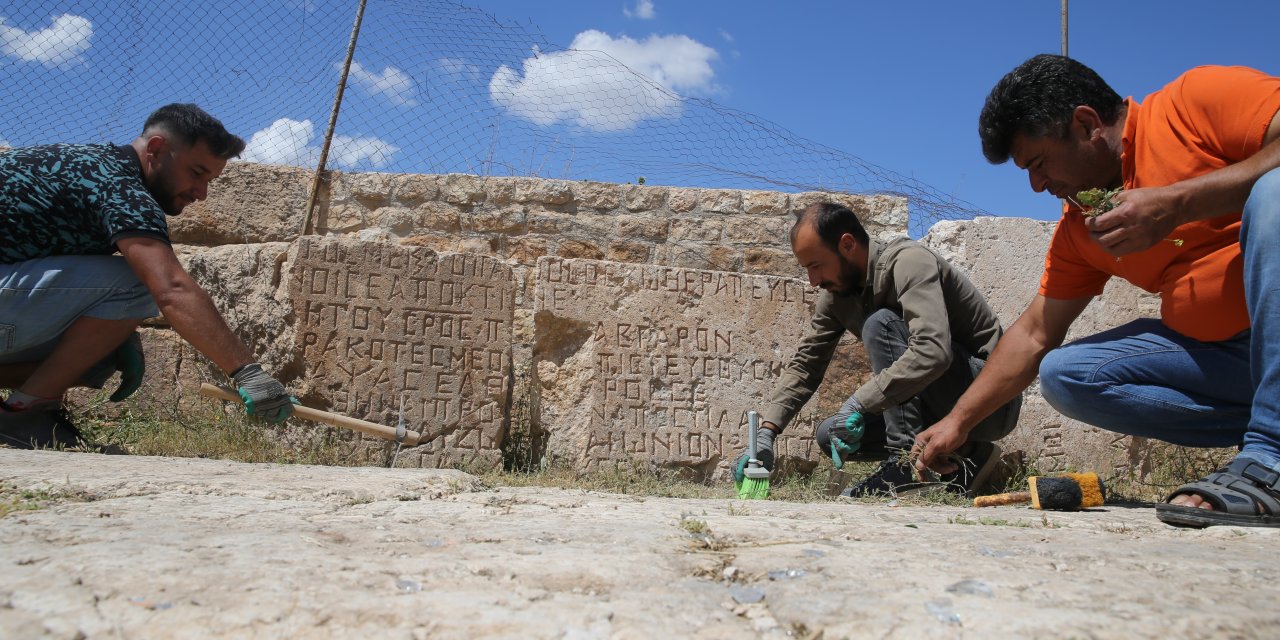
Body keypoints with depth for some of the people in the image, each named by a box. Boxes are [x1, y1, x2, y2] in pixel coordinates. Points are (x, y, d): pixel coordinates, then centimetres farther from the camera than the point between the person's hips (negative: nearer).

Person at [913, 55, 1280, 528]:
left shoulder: (1201, 98, -8)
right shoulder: (1078, 231, 9)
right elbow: (1034, 335, 13)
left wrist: (1178, 204, -27)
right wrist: (956, 422, 12)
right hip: (1214, 351, 6)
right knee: (1063, 375, -7)